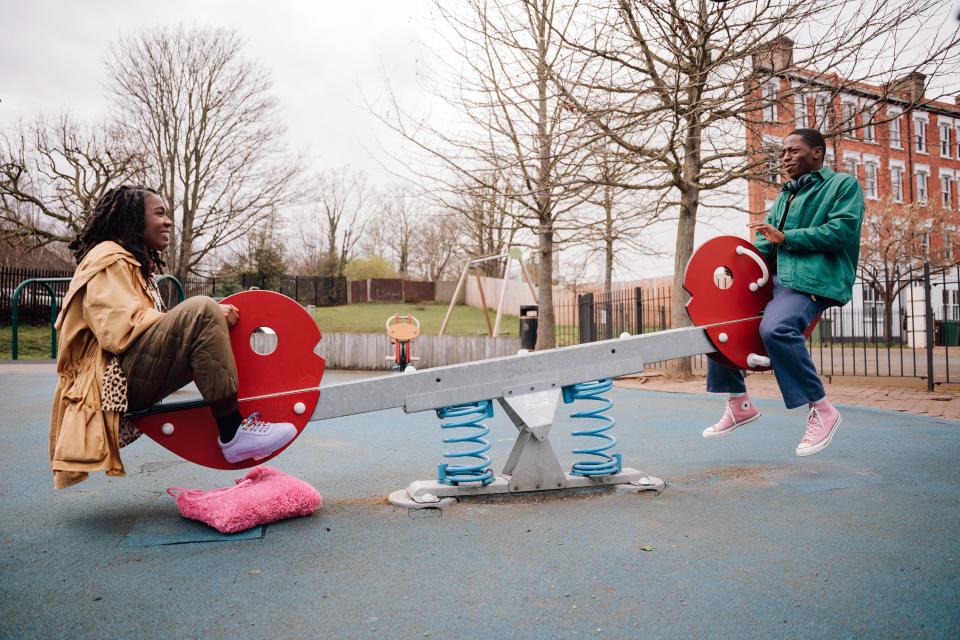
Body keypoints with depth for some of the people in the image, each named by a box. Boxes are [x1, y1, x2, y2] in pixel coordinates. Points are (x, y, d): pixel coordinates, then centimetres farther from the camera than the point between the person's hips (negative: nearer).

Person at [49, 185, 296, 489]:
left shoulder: (140, 265, 26)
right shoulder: (109, 259, -5)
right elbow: (121, 329, -20)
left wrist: (214, 320, 6)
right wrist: (200, 317, -18)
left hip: (131, 386, 10)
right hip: (112, 380, -10)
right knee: (202, 310, -28)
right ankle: (233, 433, -29)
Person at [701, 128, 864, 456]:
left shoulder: (844, 184, 5)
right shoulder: (783, 197, 26)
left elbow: (843, 230, -11)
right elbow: (765, 243, 19)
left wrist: (786, 238, -15)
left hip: (814, 281, -8)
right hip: (774, 279, 9)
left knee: (775, 328, -35)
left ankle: (821, 410, -19)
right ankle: (738, 403, 10)